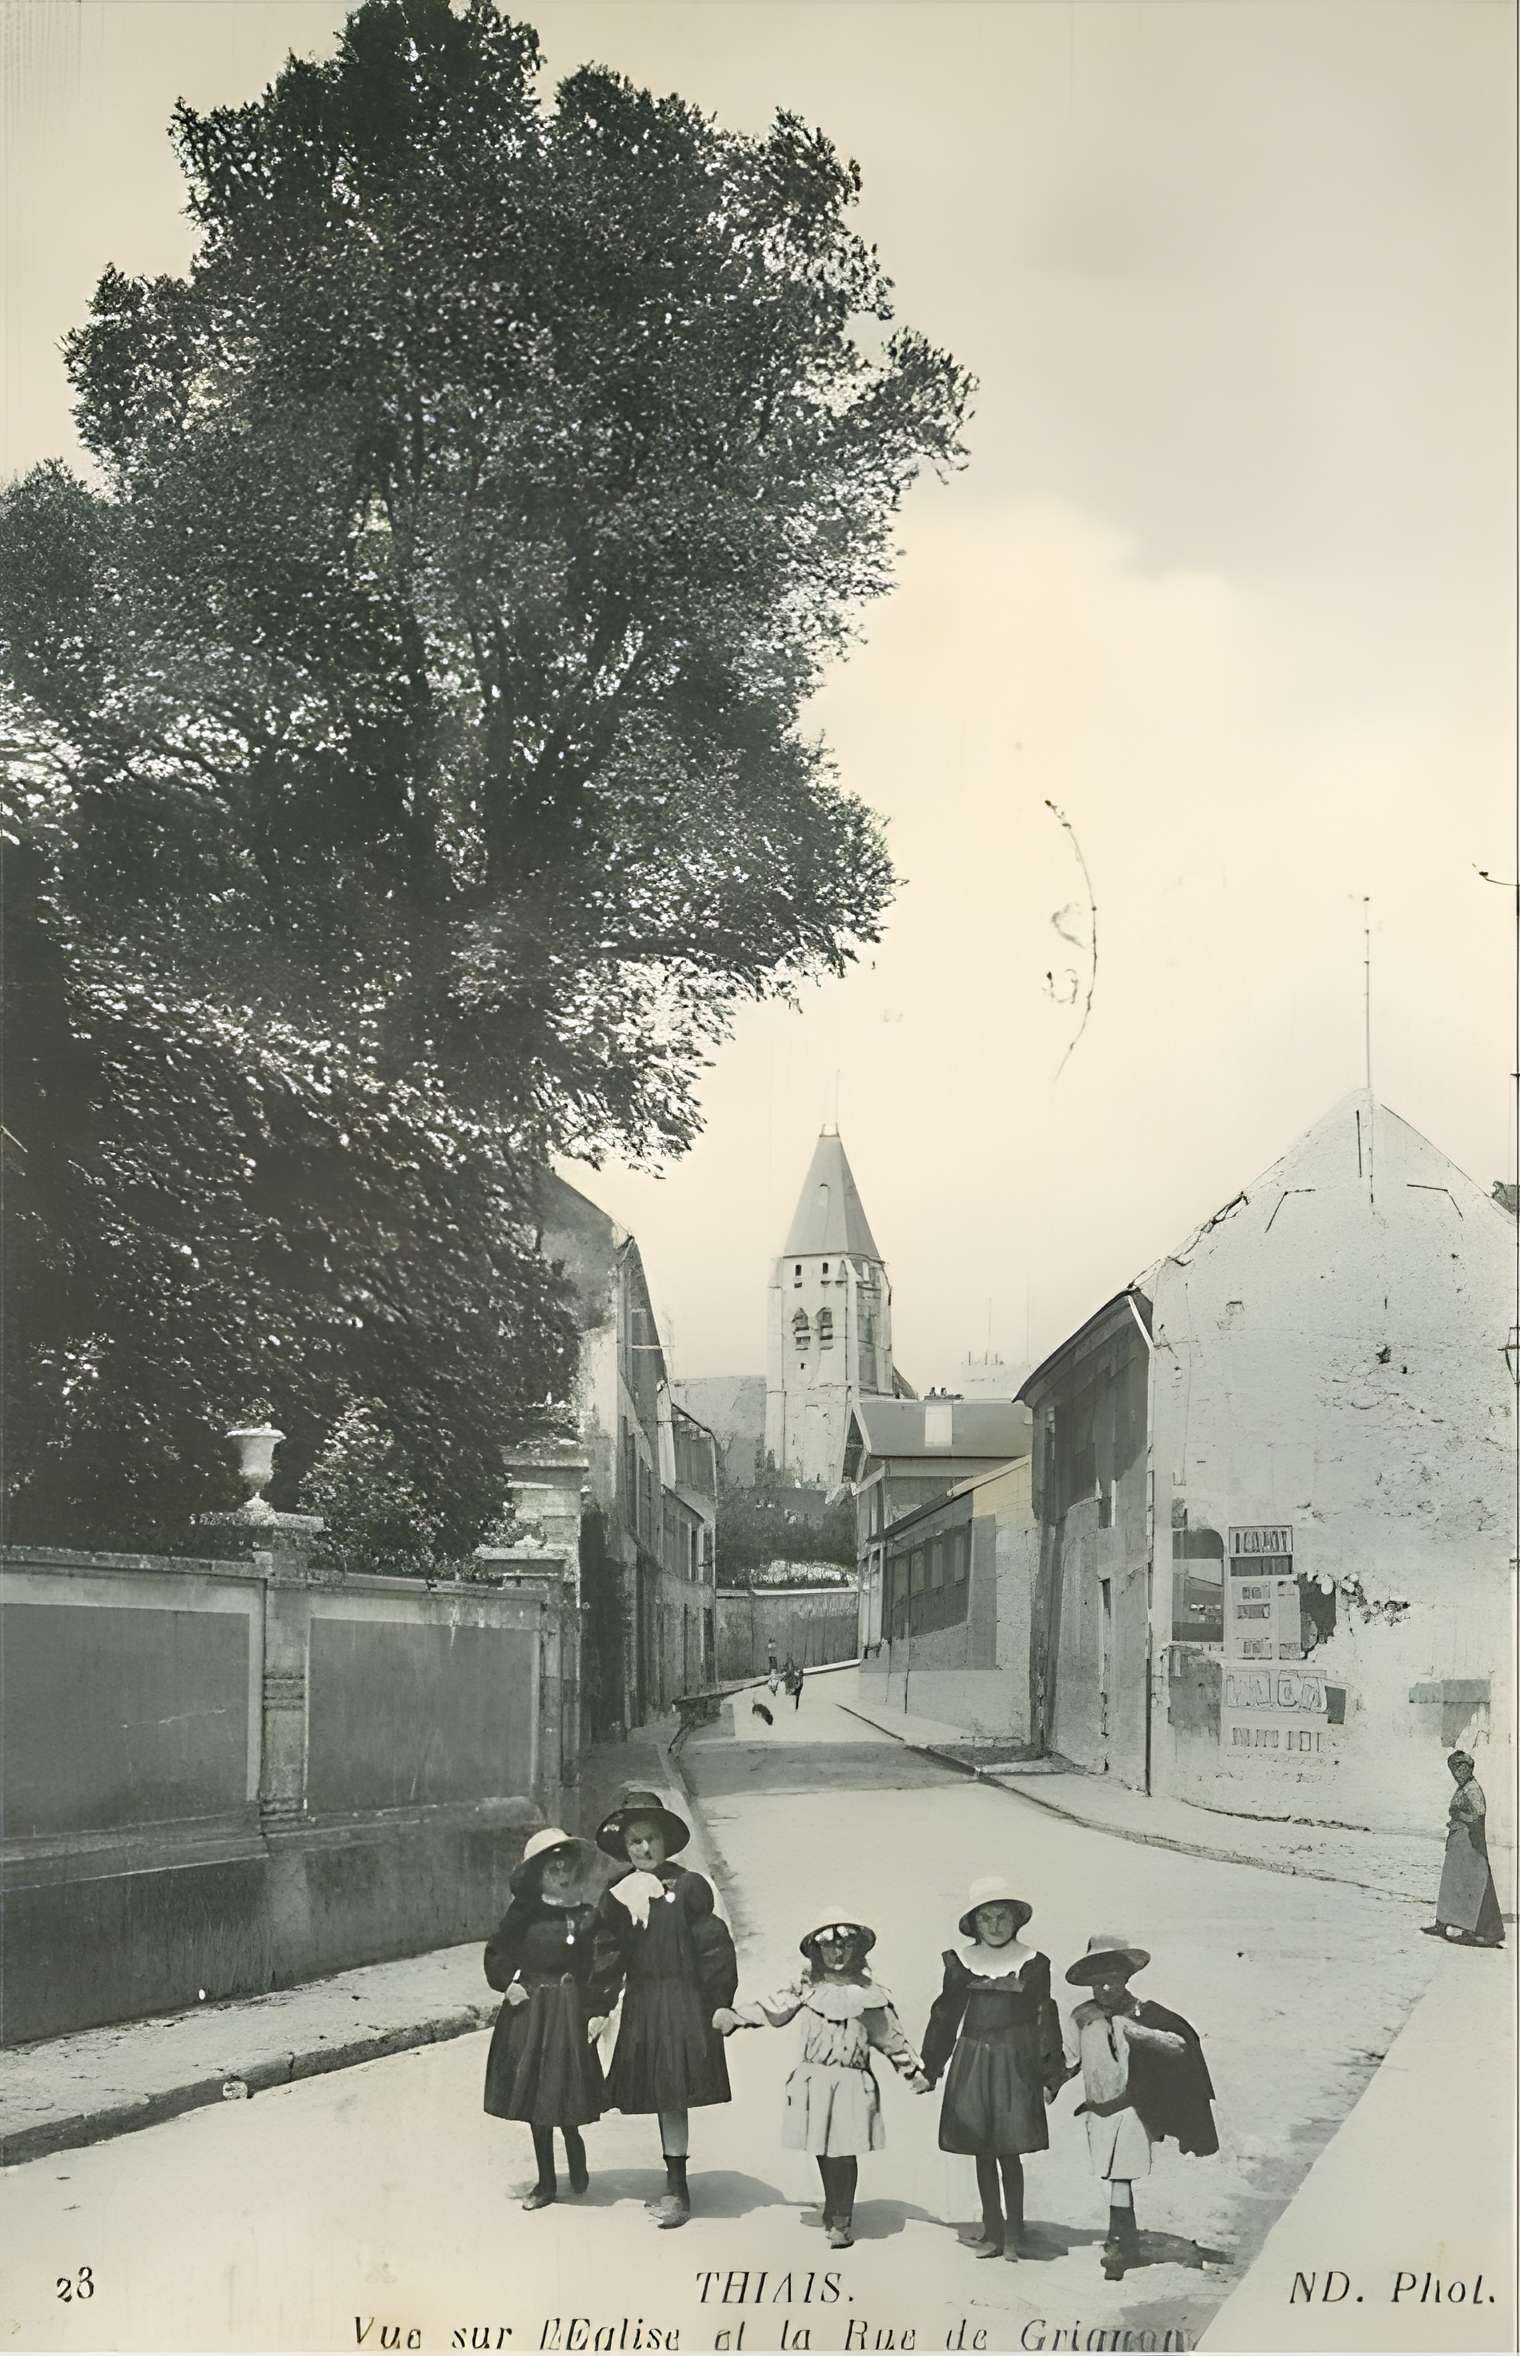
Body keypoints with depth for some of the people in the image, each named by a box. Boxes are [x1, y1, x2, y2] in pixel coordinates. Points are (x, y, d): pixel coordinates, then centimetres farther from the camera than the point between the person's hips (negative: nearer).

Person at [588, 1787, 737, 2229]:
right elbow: (606, 1955, 10)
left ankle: (676, 2188, -2)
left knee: (674, 2096, -7)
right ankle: (675, 2185, 20)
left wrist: (719, 2004, -7)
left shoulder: (688, 1887, -7)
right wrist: (600, 2009, 8)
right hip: (641, 2005, 5)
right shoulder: (616, 1896, 6)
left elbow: (713, 1947, -6)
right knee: (660, 2097, 10)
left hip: (684, 2003, -5)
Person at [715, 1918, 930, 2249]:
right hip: (813, 2080, 1)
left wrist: (914, 2071, 15)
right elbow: (770, 2008, 1)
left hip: (853, 2082, -1)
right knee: (822, 2150, 6)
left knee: (844, 2152, -5)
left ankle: (842, 2221, 11)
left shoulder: (870, 1993, 4)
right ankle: (834, 2213, 27)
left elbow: (890, 2035, 12)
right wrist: (733, 2016, -10)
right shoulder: (806, 1987, 4)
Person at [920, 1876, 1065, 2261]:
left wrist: (1050, 2073, 0)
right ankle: (992, 2232, 18)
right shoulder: (960, 1962, 3)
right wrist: (928, 2068, 11)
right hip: (971, 2064, 2)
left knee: (1010, 2151, -1)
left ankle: (1014, 2235, 11)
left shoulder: (1033, 1963, -1)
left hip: (1015, 2064, -2)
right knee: (981, 2152, 8)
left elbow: (1045, 2020, 2)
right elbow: (945, 2016, 10)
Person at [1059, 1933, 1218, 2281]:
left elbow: (1180, 2045, -20)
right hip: (1097, 2109, 4)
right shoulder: (1082, 2017, -1)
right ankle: (1129, 2241, 30)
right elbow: (1070, 2062, 12)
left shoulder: (1142, 2014, -10)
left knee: (1120, 2177, -10)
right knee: (1115, 2177, 13)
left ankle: (1118, 2244, 1)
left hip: (1131, 2107, -4)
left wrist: (1137, 2031, -30)